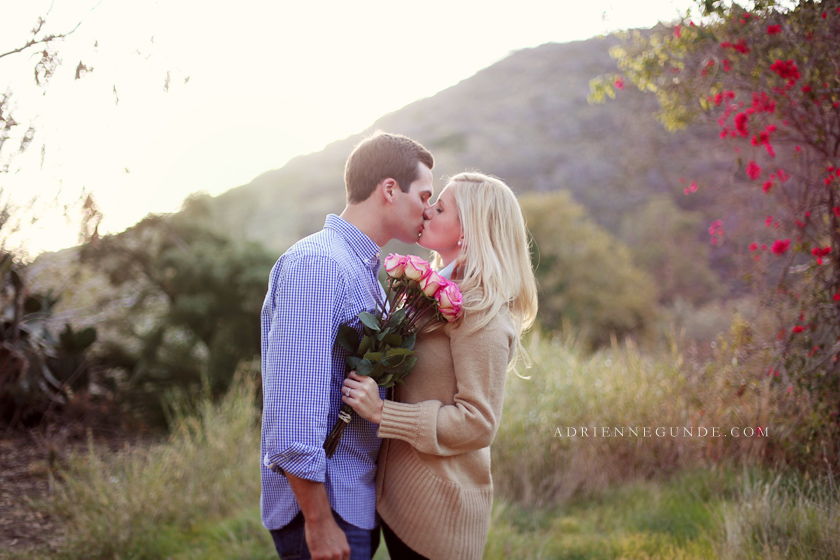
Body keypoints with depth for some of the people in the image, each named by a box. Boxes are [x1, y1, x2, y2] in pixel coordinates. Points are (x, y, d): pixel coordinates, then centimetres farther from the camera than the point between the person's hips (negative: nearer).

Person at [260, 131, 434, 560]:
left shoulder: (364, 270, 16)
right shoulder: (316, 264, -17)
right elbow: (292, 406, -23)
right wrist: (318, 521, -22)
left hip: (355, 500, 9)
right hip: (324, 507, -9)